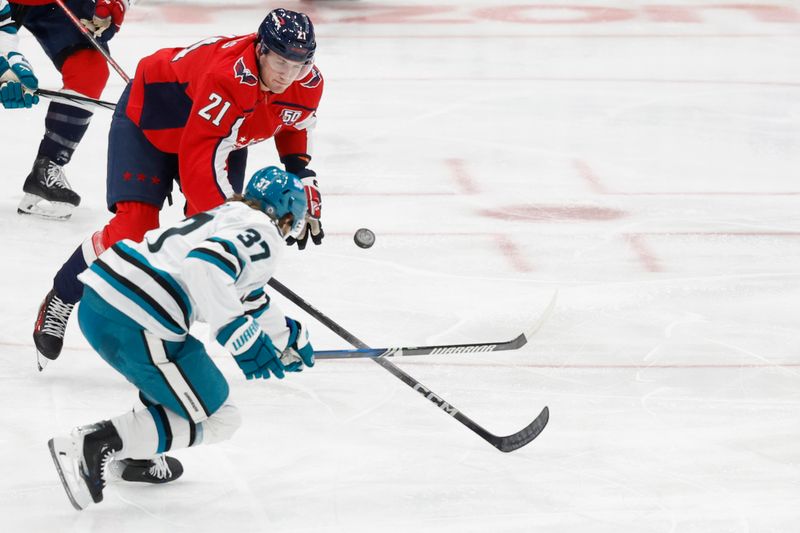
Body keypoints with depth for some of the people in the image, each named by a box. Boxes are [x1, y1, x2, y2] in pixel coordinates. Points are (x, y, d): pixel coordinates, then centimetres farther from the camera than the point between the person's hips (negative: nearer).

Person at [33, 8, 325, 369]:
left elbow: (293, 126, 7)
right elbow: (198, 163, -42)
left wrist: (303, 181, -4)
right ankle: (58, 304, 2)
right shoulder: (227, 77, -42)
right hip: (149, 116, -7)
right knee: (135, 226, -18)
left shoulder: (309, 85, -19)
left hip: (225, 134, 7)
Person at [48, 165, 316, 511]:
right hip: (135, 325, -10)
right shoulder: (264, 233, 0)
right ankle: (95, 444, -10)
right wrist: (242, 337, -22)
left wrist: (288, 336, 57)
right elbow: (206, 264, -22)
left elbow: (247, 299, 43)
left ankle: (136, 453, 23)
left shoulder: (230, 218, 28)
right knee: (217, 421, 3)